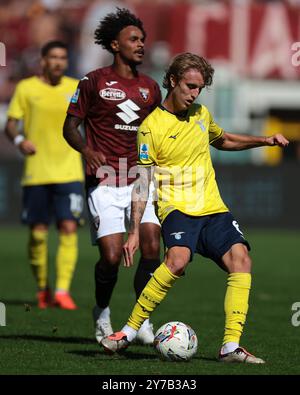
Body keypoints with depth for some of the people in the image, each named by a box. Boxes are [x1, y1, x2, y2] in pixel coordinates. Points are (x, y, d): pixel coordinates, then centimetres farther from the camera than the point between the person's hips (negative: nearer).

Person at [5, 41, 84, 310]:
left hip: (69, 173, 1)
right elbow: (11, 124, 2)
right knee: (38, 233, 2)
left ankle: (63, 291, -15)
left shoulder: (77, 89, 7)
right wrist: (18, 139, -17)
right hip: (36, 173, 0)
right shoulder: (26, 88, 2)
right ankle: (43, 288, 20)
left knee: (69, 228, -13)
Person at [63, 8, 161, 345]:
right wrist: (87, 150, -17)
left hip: (140, 181, 4)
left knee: (152, 247, -14)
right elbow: (70, 125, 2)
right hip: (104, 184, -4)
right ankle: (102, 313, 16)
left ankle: (142, 320, 1)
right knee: (111, 256, -12)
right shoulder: (94, 82, 2)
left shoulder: (150, 88, 14)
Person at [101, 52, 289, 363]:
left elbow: (222, 140, 35)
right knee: (178, 259, -34)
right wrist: (134, 232, -13)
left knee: (240, 258, -18)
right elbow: (142, 182, -7)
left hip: (213, 209, 6)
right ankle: (129, 332, -23)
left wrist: (263, 141, 22)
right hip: (177, 208, -6)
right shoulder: (151, 127, -6)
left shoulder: (201, 114, 13)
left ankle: (231, 346, -19)